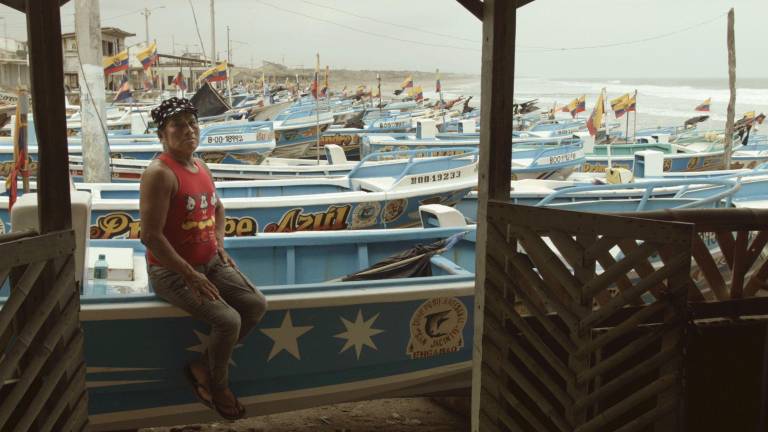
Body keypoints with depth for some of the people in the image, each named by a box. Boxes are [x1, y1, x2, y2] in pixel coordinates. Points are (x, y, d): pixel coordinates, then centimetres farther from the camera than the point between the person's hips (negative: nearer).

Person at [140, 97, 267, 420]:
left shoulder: (199, 166, 7)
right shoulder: (159, 173, -20)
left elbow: (217, 207, 26)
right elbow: (151, 236, -25)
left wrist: (220, 247, 11)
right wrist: (190, 275, -24)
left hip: (210, 262, 9)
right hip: (172, 272, -8)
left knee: (257, 304, -5)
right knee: (228, 320, -22)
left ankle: (203, 366, 11)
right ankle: (219, 385, 7)